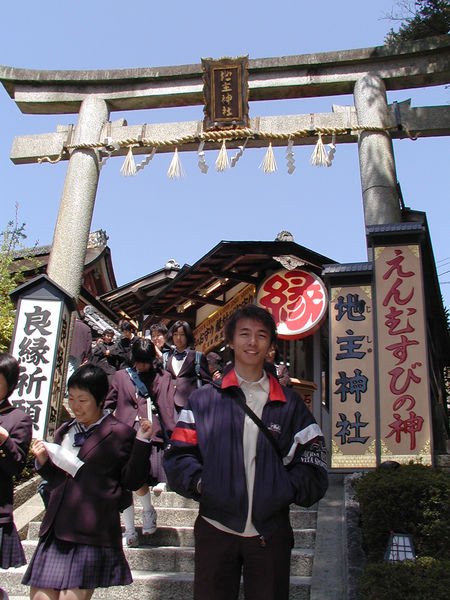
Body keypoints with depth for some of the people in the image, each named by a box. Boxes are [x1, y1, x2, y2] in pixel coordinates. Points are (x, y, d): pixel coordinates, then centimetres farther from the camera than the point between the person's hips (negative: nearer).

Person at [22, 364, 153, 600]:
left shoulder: (119, 433, -6)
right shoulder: (64, 431, 14)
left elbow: (132, 481, -6)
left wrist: (142, 442, -16)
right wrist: (43, 460, 2)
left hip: (91, 537, -6)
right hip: (55, 532, 6)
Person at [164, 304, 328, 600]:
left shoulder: (289, 403, 7)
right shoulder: (203, 400, 3)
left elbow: (313, 461, 4)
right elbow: (178, 456, 1)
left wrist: (286, 490, -9)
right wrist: (200, 483, -14)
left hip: (271, 533, 1)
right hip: (215, 529, -1)